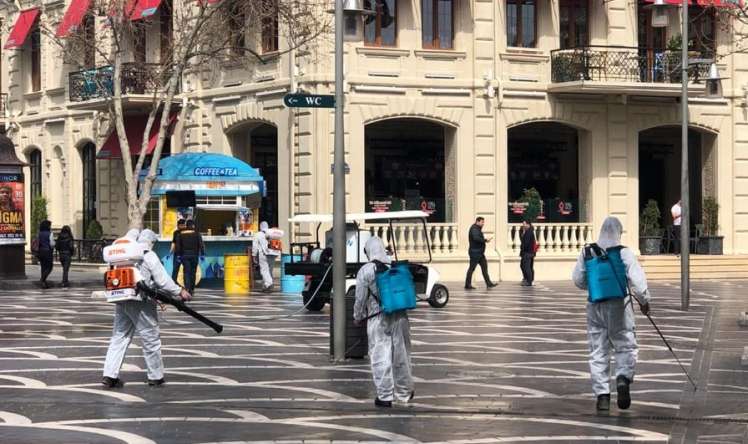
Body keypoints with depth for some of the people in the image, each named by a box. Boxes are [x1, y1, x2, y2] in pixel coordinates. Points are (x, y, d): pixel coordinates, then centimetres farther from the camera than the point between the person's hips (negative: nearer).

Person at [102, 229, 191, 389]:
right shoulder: (149, 256, -8)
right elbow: (163, 280, -10)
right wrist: (179, 292, -1)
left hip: (121, 302, 5)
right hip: (140, 303, -5)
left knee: (119, 338, 9)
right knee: (151, 339, 7)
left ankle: (109, 375, 0)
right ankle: (156, 377, 16)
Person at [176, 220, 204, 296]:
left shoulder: (180, 234, 4)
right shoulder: (196, 234, 0)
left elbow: (178, 246, 4)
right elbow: (201, 244, -4)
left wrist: (177, 255, 8)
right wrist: (202, 254, 0)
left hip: (184, 255, 0)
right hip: (194, 255, 0)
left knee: (186, 272, -3)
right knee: (193, 272, 10)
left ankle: (187, 288, -23)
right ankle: (191, 290, 15)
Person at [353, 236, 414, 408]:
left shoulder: (365, 271, -7)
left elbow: (360, 298, -5)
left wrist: (358, 317, 9)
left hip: (378, 318, -4)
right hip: (400, 316, 4)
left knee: (380, 357, 1)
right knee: (401, 355, 15)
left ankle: (385, 396, 0)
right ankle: (404, 392, 27)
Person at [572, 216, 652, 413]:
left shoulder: (587, 252, 1)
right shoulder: (625, 253, -8)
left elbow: (578, 280, 5)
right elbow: (637, 280, -11)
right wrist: (645, 300, 3)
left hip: (595, 306, 3)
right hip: (619, 305, -3)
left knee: (598, 351, 7)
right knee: (626, 346, 9)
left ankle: (602, 395, 4)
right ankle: (623, 378, -18)